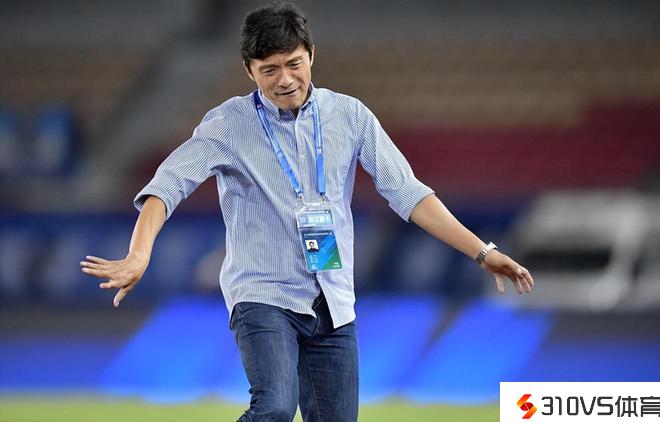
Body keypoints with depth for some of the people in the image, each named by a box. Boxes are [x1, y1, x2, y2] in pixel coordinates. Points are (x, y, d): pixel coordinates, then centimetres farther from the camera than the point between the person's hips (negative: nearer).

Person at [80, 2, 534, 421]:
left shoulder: (351, 116, 3)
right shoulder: (228, 124, -5)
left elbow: (406, 192, 3)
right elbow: (168, 185, -15)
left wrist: (482, 252, -5)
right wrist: (138, 256, -33)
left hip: (333, 307, 4)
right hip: (263, 295, -4)